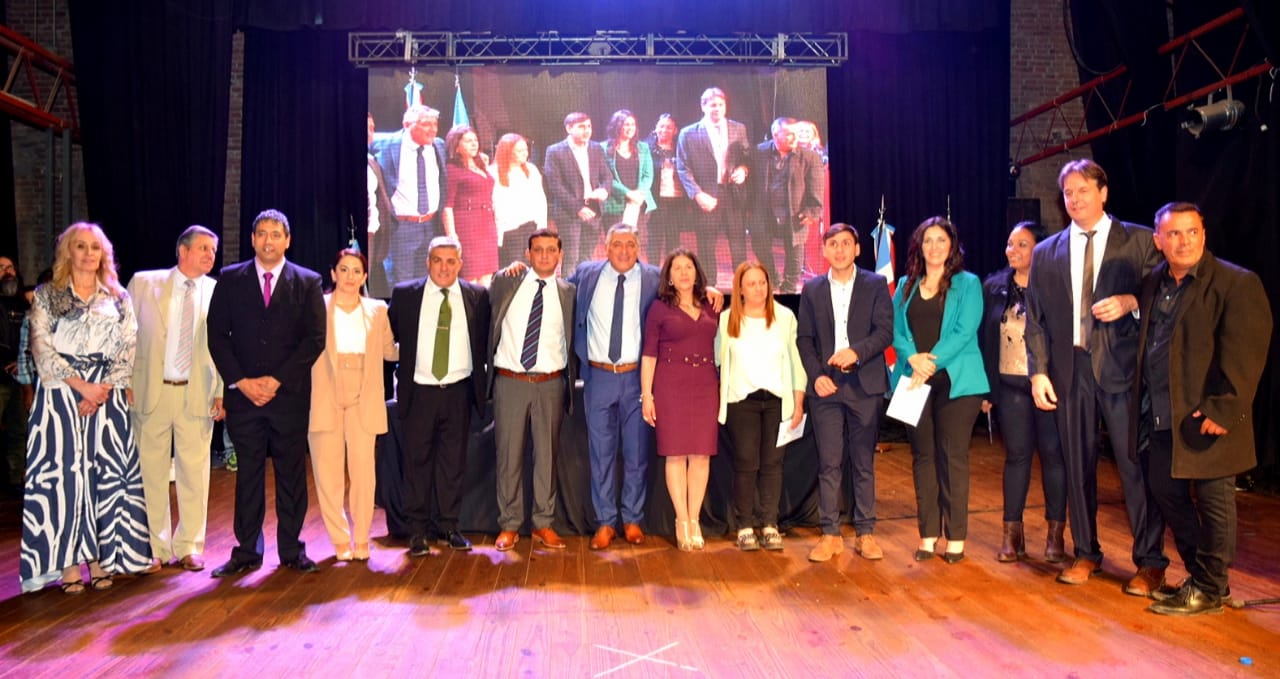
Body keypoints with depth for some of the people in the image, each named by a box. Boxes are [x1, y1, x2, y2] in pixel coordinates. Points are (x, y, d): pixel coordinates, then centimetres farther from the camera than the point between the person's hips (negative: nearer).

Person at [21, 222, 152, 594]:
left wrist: (103, 389, -9)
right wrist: (81, 385, -12)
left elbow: (128, 349, 4)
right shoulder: (46, 296, 6)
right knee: (63, 472, -2)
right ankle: (68, 562, 5)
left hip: (107, 393, 1)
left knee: (106, 471, 0)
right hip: (61, 393, -1)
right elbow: (42, 348, -2)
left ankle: (101, 557, 9)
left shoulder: (118, 298, 10)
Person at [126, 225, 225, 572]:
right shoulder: (144, 283, 2)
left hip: (197, 394, 0)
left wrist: (221, 393, -3)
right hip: (150, 391, 0)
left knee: (194, 472, 5)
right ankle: (155, 547, 22)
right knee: (151, 471, 8)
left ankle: (189, 547, 17)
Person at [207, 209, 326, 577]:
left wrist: (277, 380, -9)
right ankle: (247, 551, 15)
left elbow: (315, 339, -2)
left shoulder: (307, 282, 4)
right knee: (248, 473, 6)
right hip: (242, 394, 1)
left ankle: (292, 549, 15)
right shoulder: (230, 280, 8)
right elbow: (217, 336, 4)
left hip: (290, 393, -1)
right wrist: (241, 381, -7)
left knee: (291, 473, 5)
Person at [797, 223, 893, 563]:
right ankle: (830, 534, 11)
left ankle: (865, 533, 16)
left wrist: (857, 351, -19)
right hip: (826, 385, 1)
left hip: (864, 384, -1)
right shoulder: (812, 289, 9)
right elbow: (804, 338, 6)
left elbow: (885, 331, -3)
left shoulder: (876, 285, 5)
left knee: (864, 464, 6)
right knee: (828, 464, 2)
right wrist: (816, 376, -7)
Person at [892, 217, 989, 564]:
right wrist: (913, 358, -13)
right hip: (914, 381, 3)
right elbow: (896, 331, 6)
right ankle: (928, 534, 13)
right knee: (923, 456, 6)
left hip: (955, 381, -3)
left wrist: (932, 363, -17)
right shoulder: (906, 285, 13)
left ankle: (956, 537, 6)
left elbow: (964, 331, -8)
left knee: (953, 457, -1)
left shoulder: (967, 284, 4)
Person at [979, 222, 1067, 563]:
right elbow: (985, 339, 8)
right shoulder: (994, 287, 6)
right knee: (1016, 455, 6)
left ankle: (1056, 532, 16)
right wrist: (985, 388, 5)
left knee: (1053, 454, 5)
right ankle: (1012, 532, 13)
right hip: (1010, 385, 2)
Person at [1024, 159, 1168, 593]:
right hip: (1069, 370, 3)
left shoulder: (1139, 241, 4)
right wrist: (1038, 371, 1)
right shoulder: (1046, 254, 11)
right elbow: (1036, 319, 9)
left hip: (1122, 367, -3)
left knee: (1136, 464, -1)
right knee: (1077, 465, 9)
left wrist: (1130, 302, -16)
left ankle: (1150, 562, 12)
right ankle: (1086, 553, 22)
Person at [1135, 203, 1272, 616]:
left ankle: (1209, 590, 19)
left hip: (1208, 419, -7)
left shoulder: (1237, 284, -10)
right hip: (1163, 418, 7)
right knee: (1166, 492, 15)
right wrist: (1141, 404, 9)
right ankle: (1201, 574, 33)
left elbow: (1244, 354, -16)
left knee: (1212, 502, 5)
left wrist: (1224, 410, -22)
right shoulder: (1153, 284, 10)